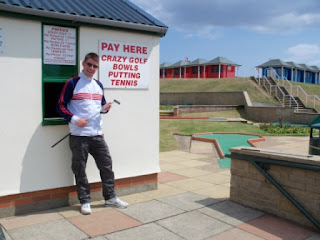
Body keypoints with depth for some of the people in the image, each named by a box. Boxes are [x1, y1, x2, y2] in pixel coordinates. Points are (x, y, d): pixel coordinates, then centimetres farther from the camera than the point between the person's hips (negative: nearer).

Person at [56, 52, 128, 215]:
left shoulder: (99, 85, 14)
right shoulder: (72, 83, -3)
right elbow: (60, 106, -4)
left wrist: (105, 108, -1)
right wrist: (74, 119, -17)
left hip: (97, 134, 5)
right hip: (78, 136, -5)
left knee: (106, 164, 7)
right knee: (80, 169, 3)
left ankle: (110, 197, 21)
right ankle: (84, 201, 17)